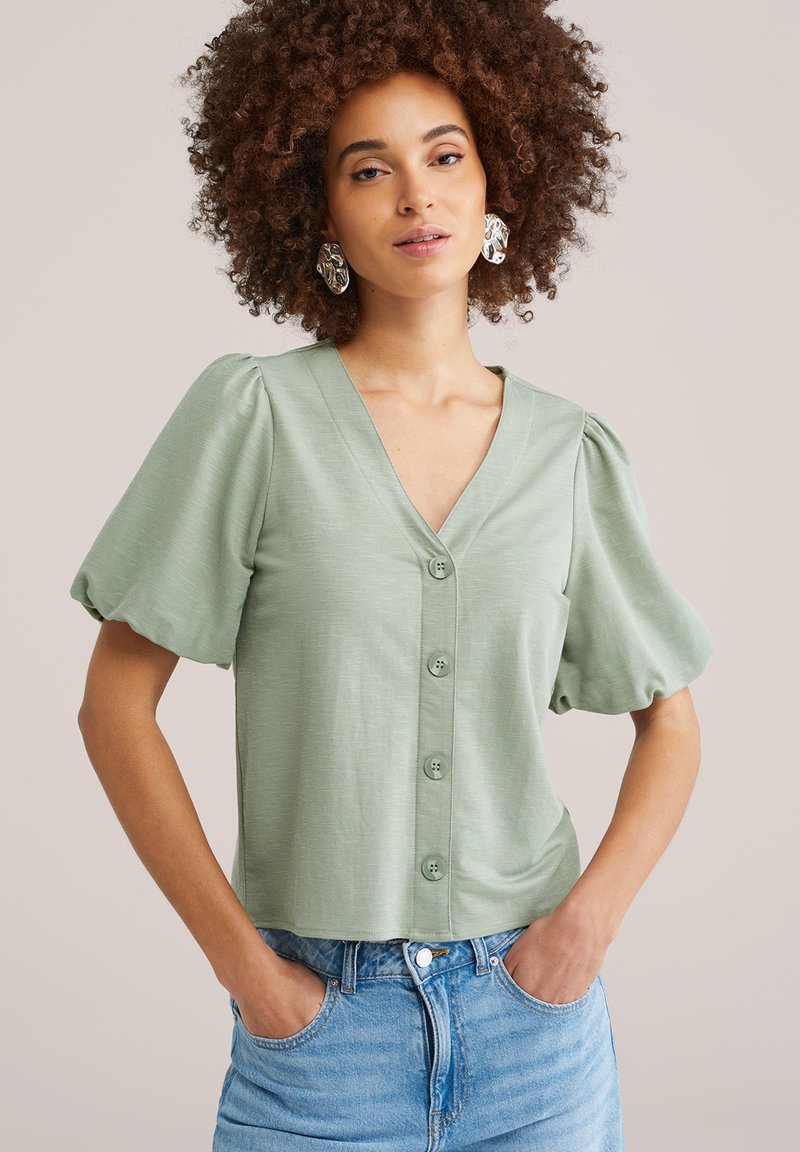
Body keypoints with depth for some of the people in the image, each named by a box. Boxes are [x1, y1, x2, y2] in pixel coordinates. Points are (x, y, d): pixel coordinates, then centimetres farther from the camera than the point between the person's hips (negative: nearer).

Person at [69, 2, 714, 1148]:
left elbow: (670, 722, 9)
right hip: (320, 1014, -2)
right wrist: (239, 957, -8)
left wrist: (593, 913, -5)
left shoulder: (572, 449, 1)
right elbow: (115, 706, -6)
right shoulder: (254, 411, -7)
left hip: (535, 1011, 3)